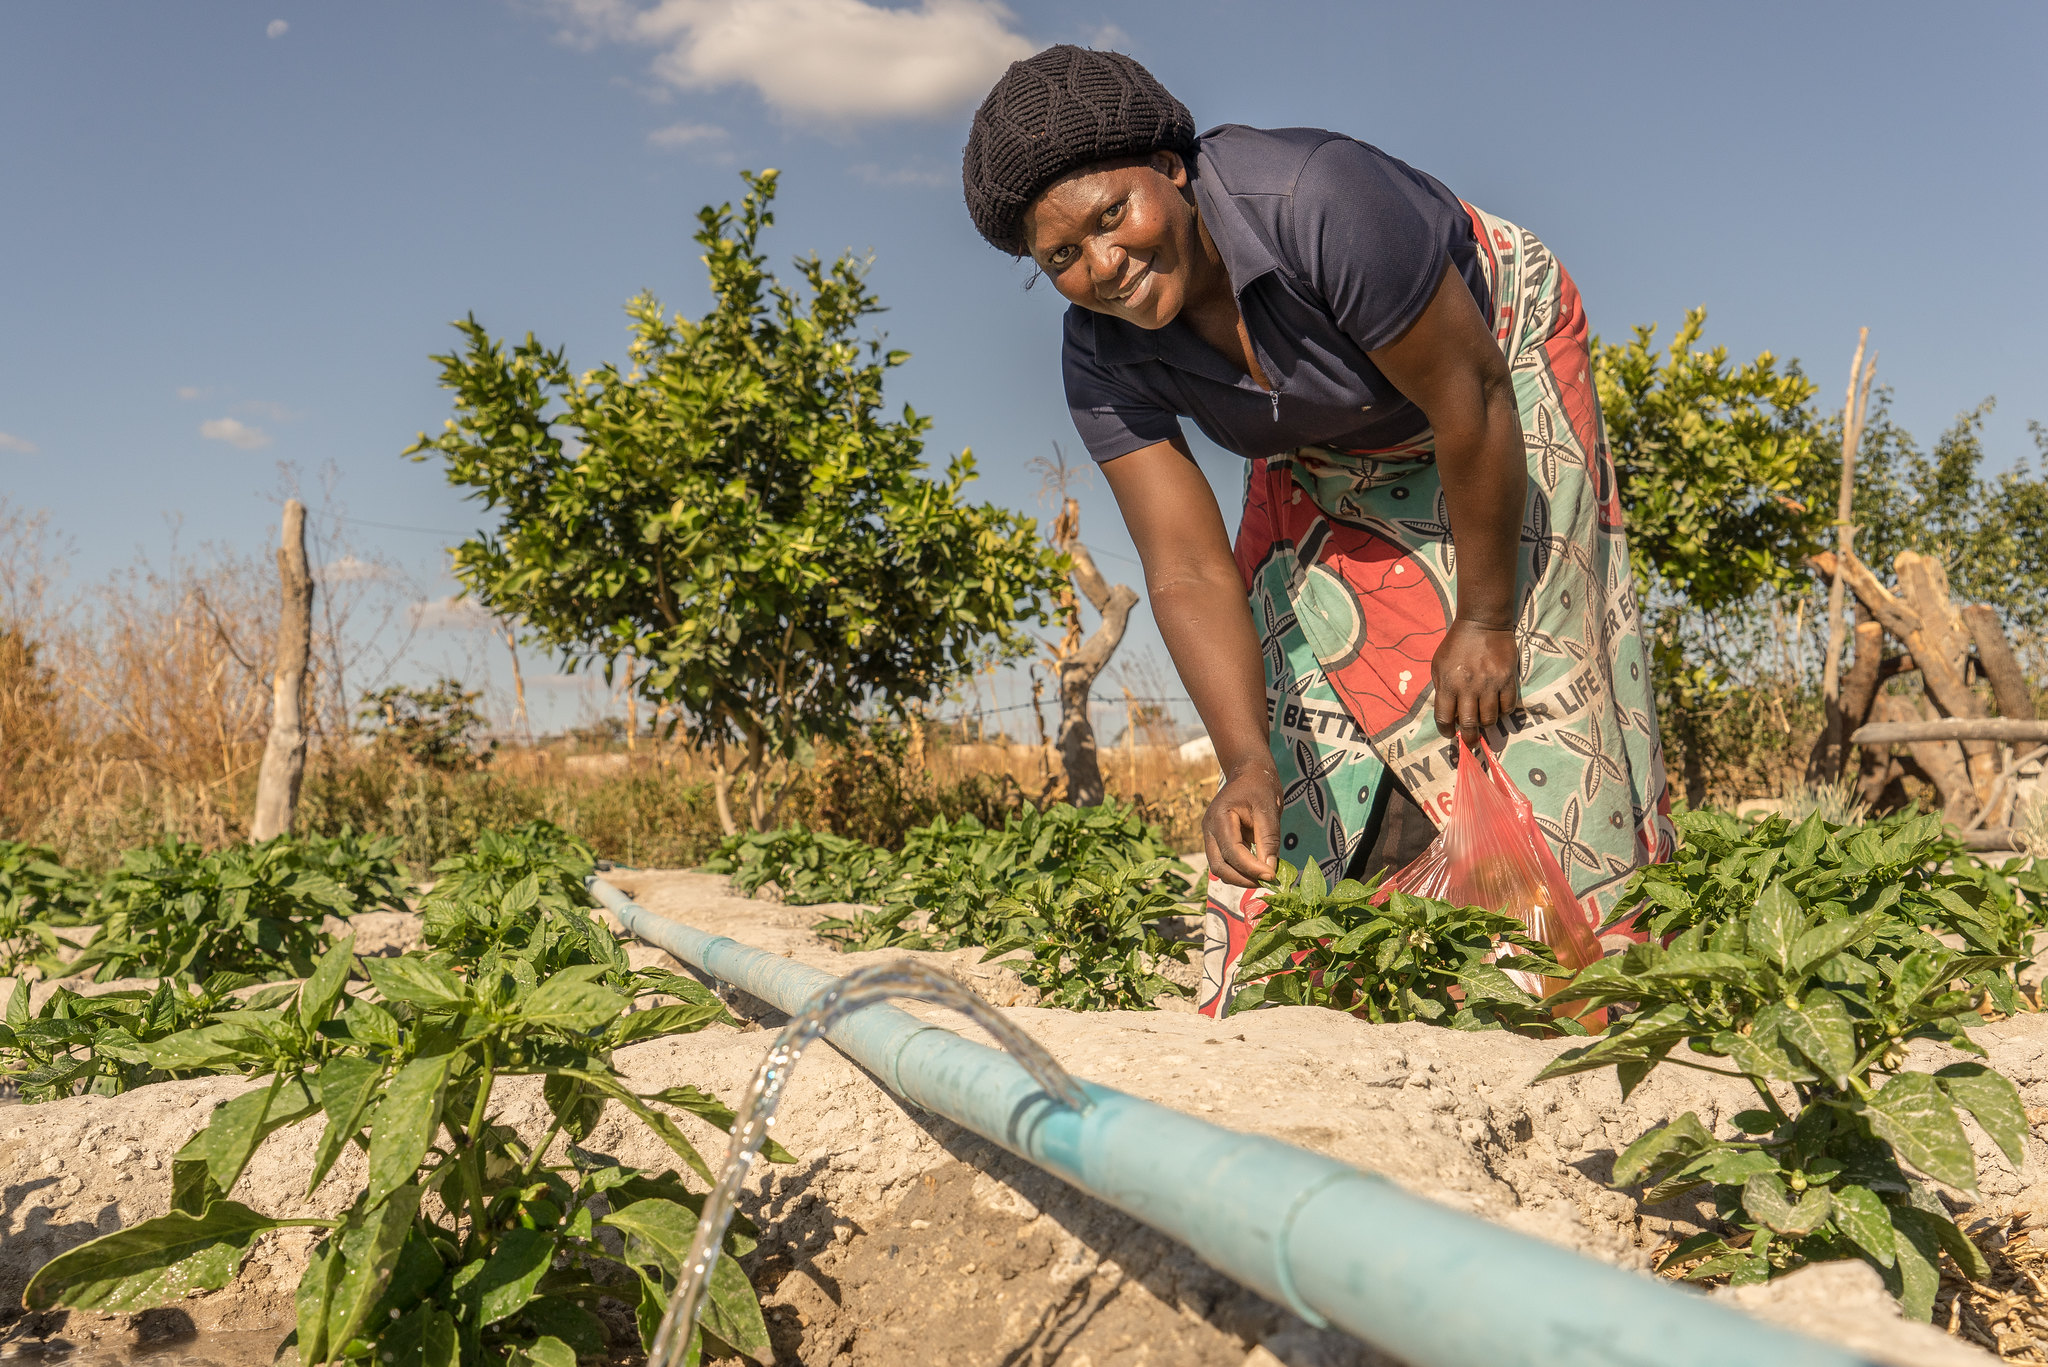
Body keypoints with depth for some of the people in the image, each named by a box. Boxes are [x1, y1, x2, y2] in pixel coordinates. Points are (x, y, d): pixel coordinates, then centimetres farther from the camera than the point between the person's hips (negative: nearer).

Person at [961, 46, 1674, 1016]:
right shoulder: (1103, 360, -23)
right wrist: (1248, 765, -39)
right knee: (1311, 679, -3)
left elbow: (1468, 399, -30)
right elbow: (1190, 572, -25)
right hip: (1325, 454, 5)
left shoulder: (1321, 203, -40)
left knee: (1509, 688, -12)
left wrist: (1484, 620, -21)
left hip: (1496, 357, -4)